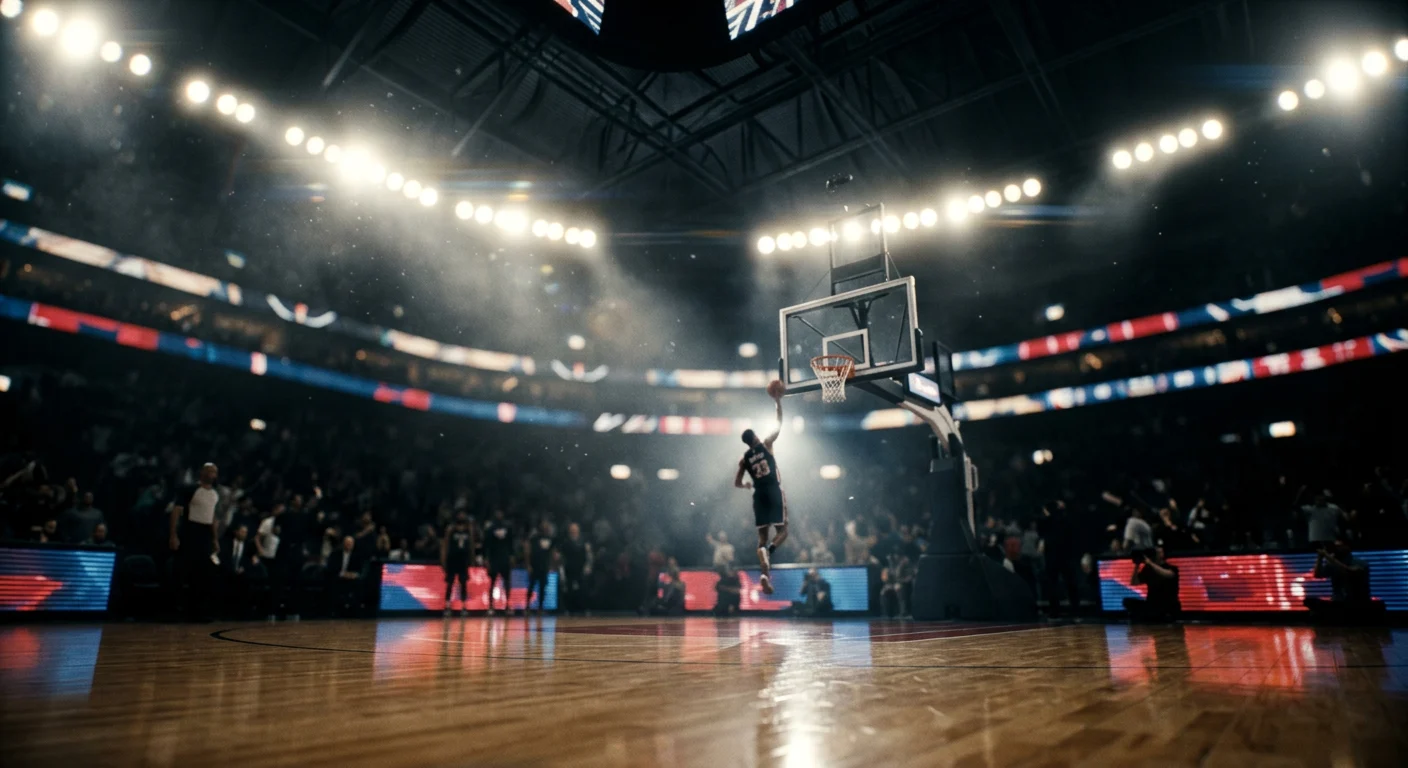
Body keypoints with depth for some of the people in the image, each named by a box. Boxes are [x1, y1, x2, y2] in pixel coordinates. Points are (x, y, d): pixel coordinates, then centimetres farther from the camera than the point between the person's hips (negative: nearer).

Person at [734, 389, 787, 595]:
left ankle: (766, 575, -10)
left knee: (762, 536, 6)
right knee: (782, 531, 5)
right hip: (775, 493, -3)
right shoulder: (766, 445, 0)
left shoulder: (744, 459, 8)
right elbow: (779, 424, 8)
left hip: (759, 496, 3)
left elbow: (737, 483, 11)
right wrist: (778, 403, 16)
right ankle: (768, 550, -29)